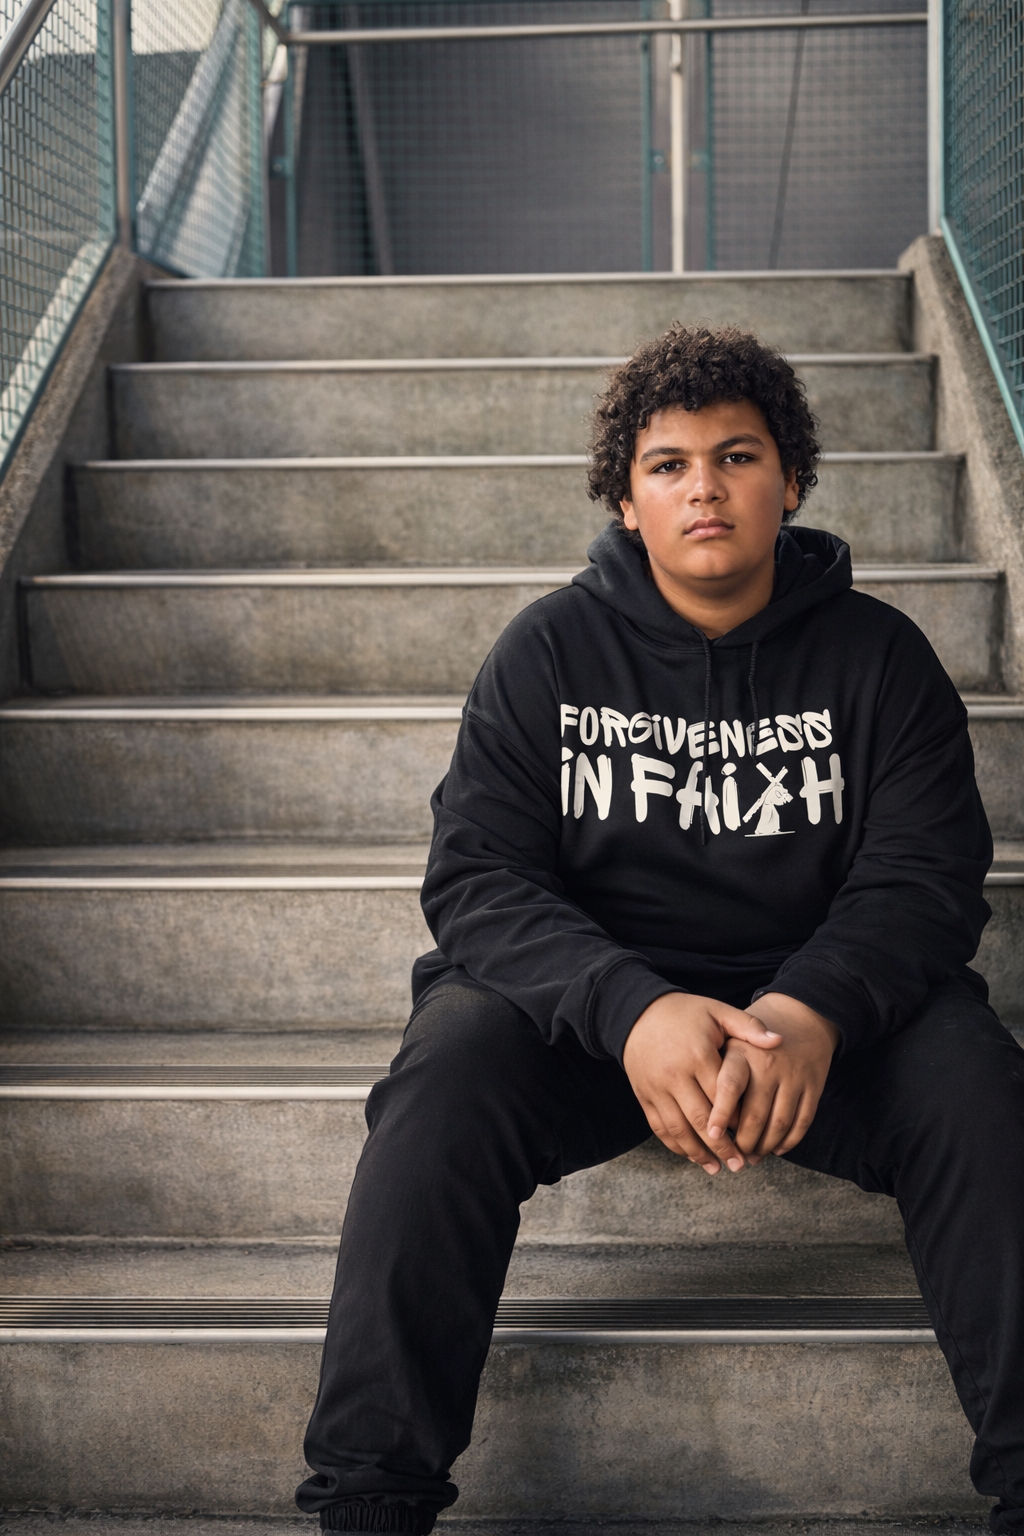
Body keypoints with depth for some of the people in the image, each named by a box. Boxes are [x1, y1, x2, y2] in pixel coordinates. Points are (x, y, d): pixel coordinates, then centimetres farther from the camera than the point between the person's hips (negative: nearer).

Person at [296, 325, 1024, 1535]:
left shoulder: (876, 654, 3)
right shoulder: (549, 651, 1)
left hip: (824, 993, 1)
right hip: (581, 993, 0)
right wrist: (632, 1008, -28)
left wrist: (813, 1007, -29)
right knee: (445, 1077, -30)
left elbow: (924, 878, -6)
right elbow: (477, 878, -8)